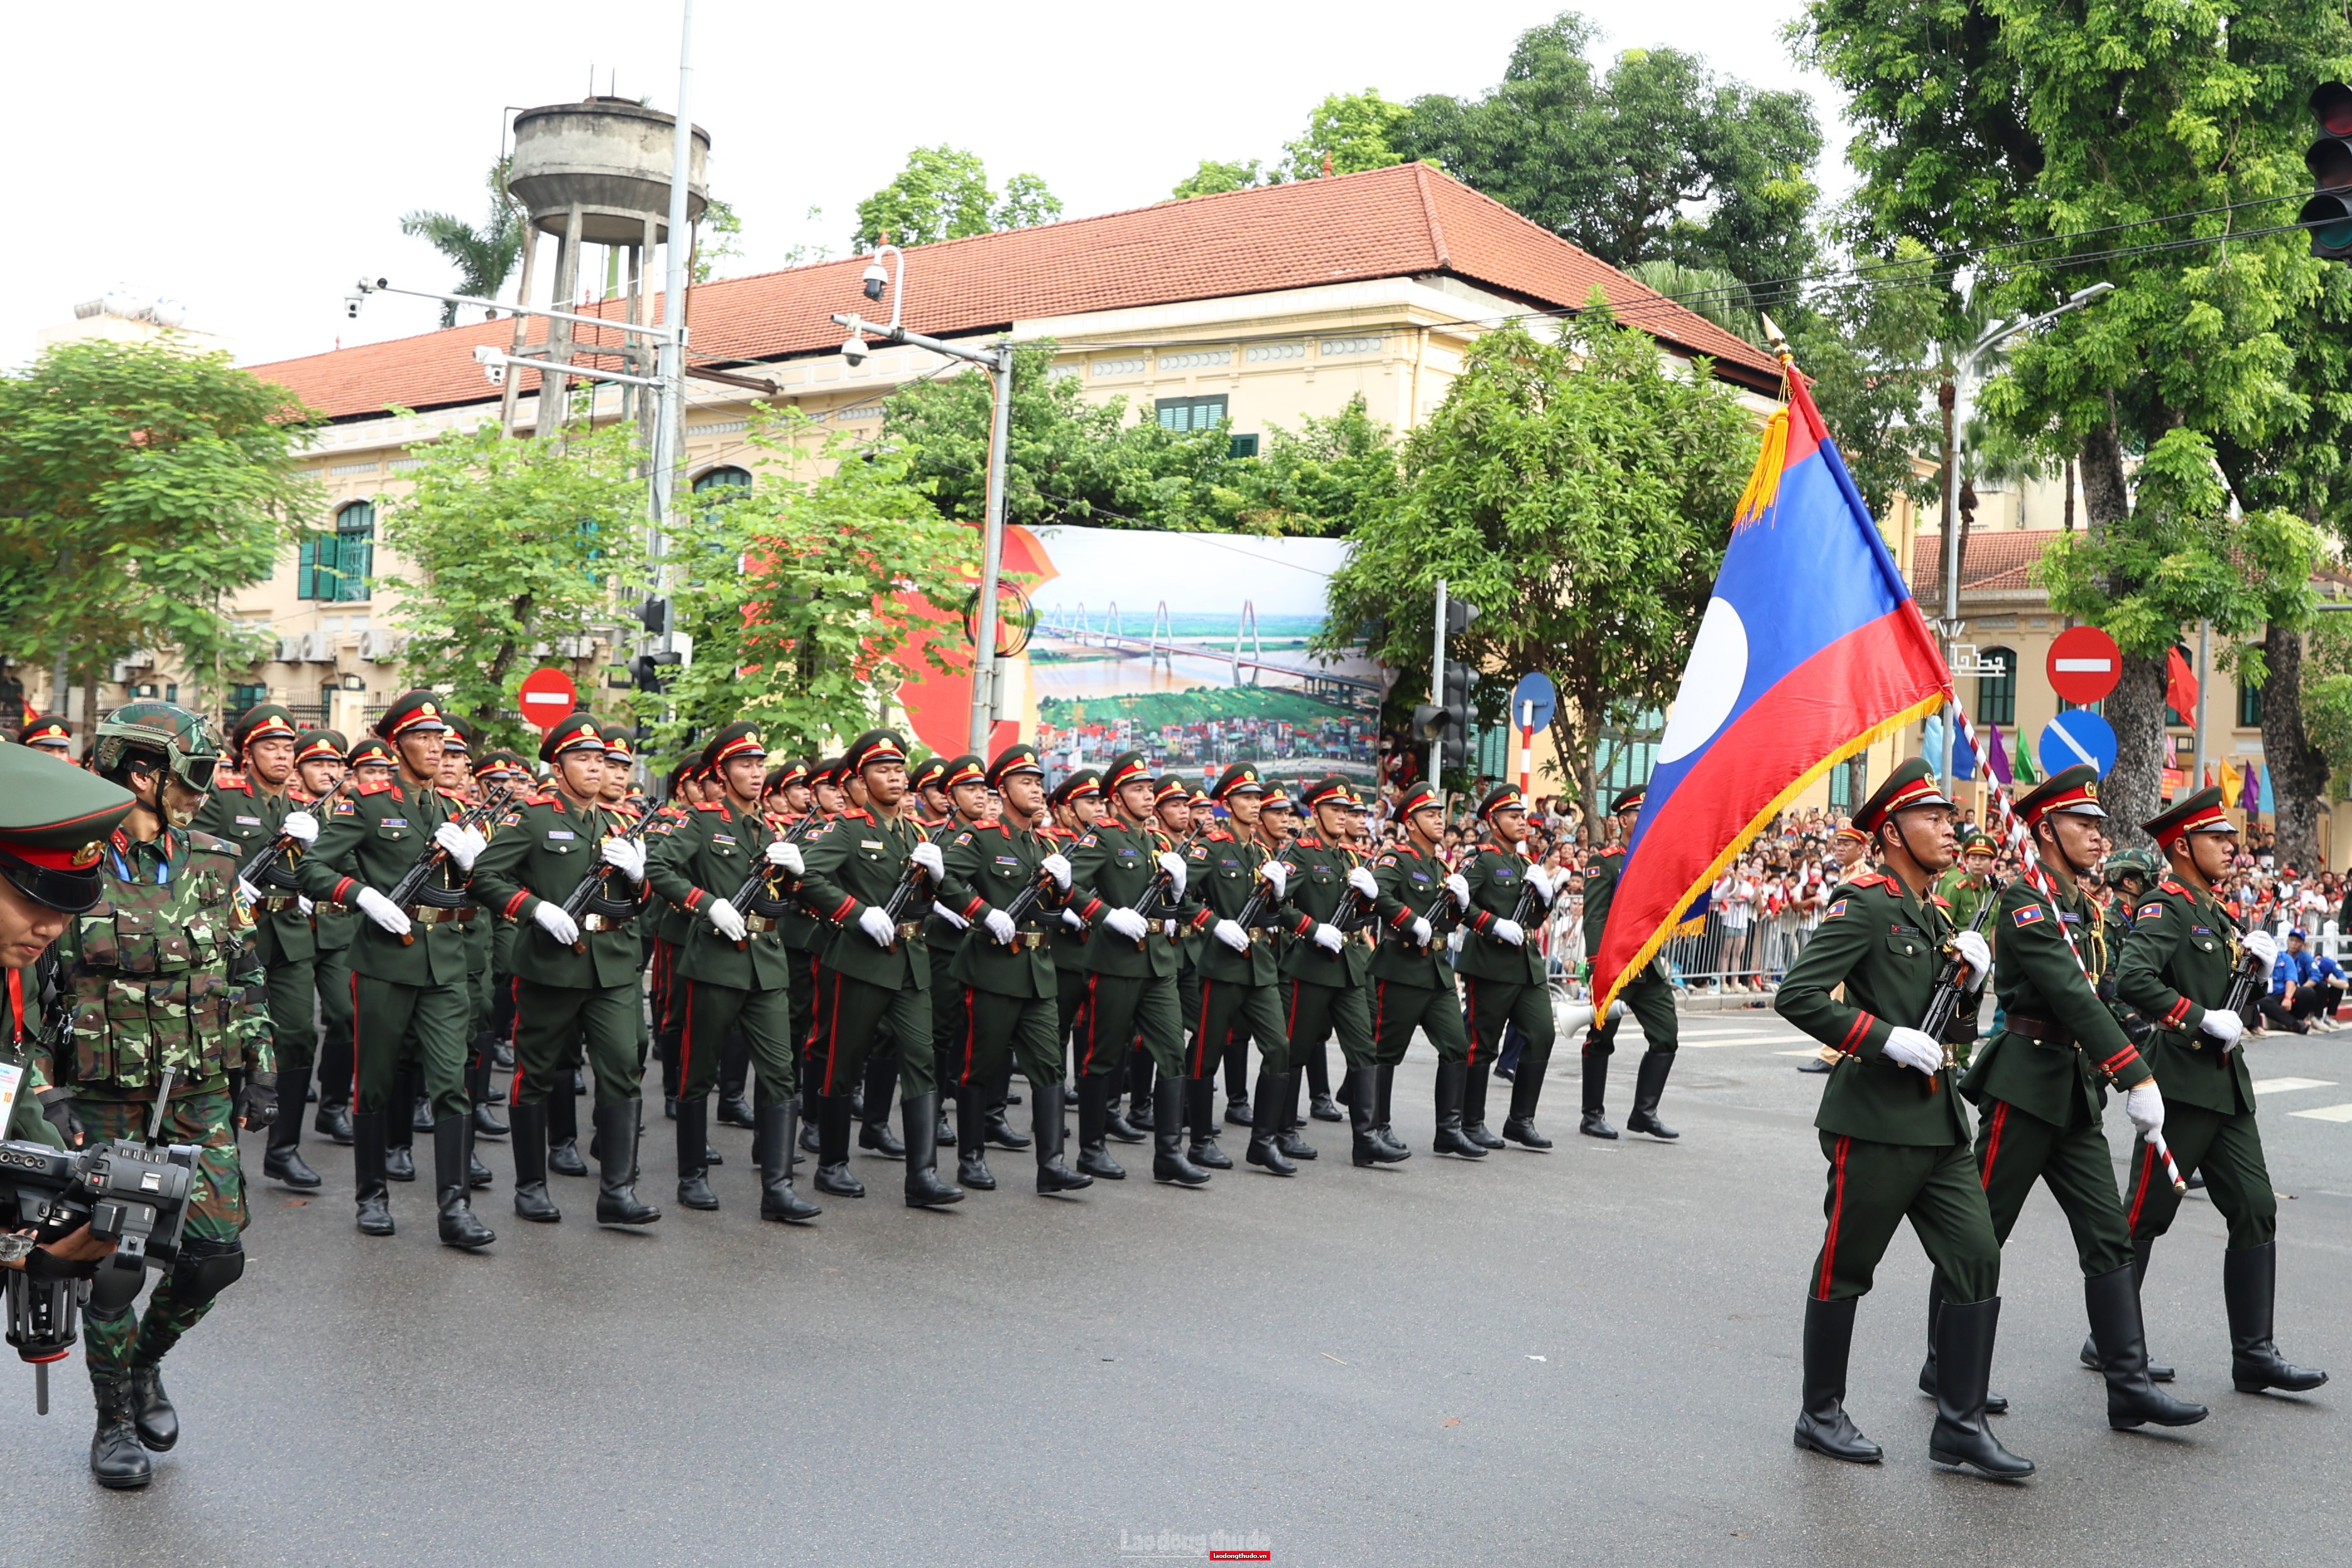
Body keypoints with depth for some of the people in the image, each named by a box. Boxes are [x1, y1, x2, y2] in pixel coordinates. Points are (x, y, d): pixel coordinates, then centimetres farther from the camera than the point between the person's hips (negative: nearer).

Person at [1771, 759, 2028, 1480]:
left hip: (1939, 1122, 8)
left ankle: (1960, 1426, 10)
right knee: (1845, 1270, 4)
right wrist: (1886, 1037, -22)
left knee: (1978, 1261, 2)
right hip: (1874, 1121, -8)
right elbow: (1796, 995, -20)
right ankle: (1820, 1415, 19)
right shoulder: (1864, 903, -10)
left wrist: (1972, 976, 2)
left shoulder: (1937, 918, 16)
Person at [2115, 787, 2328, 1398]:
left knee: (2256, 1211, 5)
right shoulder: (2165, 907, -12)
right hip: (2179, 1084, -9)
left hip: (2226, 1087, 9)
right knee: (2145, 1217, 1)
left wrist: (2257, 962, 4)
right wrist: (2203, 1019, -23)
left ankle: (2254, 1354, 9)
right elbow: (2133, 980, -28)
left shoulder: (2213, 911, 17)